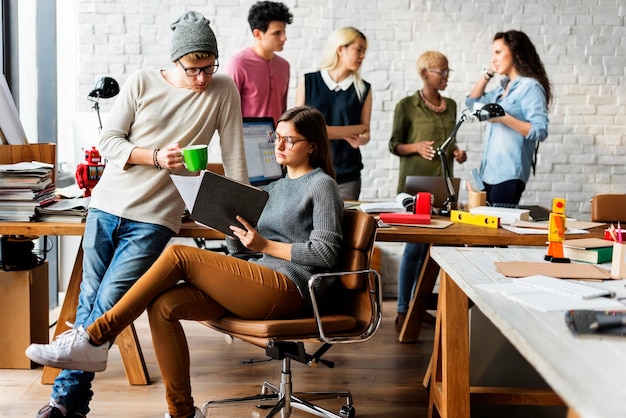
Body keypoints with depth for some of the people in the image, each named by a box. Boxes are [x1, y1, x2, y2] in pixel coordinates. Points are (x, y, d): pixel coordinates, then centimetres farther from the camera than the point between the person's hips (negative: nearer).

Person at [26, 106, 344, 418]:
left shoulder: (322, 185, 3)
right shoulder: (276, 188, 26)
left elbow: (325, 253, -9)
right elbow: (237, 249, 23)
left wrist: (264, 245, -11)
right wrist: (236, 224, 2)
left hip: (288, 290, -8)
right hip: (260, 285, 8)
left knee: (178, 255, -20)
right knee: (163, 305, -15)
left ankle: (94, 339, -16)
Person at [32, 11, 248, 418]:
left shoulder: (223, 90, 0)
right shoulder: (142, 82, 1)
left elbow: (234, 158, 1)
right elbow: (108, 141, 0)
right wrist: (156, 157, -14)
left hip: (154, 218, -2)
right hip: (107, 203, 2)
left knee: (108, 302, -11)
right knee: (89, 300, 4)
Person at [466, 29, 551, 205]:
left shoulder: (530, 87, -9)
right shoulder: (503, 88, 16)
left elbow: (540, 131, -17)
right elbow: (472, 102, 29)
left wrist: (504, 118, -21)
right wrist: (487, 74, 18)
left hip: (509, 174, -8)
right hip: (489, 172, 8)